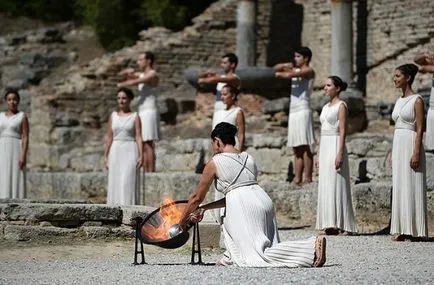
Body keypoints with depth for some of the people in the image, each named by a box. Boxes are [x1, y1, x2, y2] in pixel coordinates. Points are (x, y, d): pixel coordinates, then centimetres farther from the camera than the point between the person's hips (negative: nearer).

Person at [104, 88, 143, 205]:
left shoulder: (135, 117, 1)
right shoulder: (113, 116, 11)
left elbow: (139, 137, -5)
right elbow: (109, 137, 11)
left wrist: (141, 156, -15)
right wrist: (105, 156, 6)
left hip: (130, 152, -4)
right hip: (116, 152, 4)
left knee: (128, 182, -11)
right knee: (115, 183, 0)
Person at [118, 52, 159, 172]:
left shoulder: (152, 75, -9)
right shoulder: (141, 74, 19)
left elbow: (134, 82, -22)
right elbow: (121, 74, 24)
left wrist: (122, 85, -3)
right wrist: (128, 71, 1)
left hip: (149, 112, -10)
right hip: (142, 113, 10)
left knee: (148, 145, -13)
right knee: (143, 146, 6)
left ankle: (151, 173, -16)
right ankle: (145, 172, 5)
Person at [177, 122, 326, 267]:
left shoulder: (214, 163, 5)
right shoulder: (248, 158, 24)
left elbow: (197, 197, 13)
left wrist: (183, 220, 28)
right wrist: (204, 208, 32)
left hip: (243, 209, -7)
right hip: (264, 201, 7)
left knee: (261, 257, -12)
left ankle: (312, 248, -26)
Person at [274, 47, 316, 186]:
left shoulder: (309, 71, -4)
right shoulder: (295, 70, 20)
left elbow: (290, 75, -19)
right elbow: (276, 69, 25)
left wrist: (280, 74, 1)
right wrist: (285, 65, 5)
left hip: (303, 111, -9)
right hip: (293, 112, 9)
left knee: (305, 148, -11)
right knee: (297, 149, 7)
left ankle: (308, 180, -13)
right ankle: (297, 179, 7)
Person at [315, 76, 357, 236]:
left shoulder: (341, 106, -6)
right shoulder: (326, 107, 18)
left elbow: (343, 131, -13)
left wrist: (340, 153, -21)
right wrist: (318, 155, 17)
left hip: (336, 145, -8)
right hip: (324, 146, 8)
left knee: (336, 184, -9)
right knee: (325, 186, 5)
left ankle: (342, 226, -8)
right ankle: (329, 225, 6)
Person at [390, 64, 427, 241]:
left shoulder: (417, 100, -8)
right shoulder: (399, 101, 15)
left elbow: (420, 129, -12)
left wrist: (416, 153, -19)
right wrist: (392, 153, 17)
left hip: (411, 145, -8)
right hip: (397, 145, 8)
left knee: (411, 186, -6)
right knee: (399, 186, 6)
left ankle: (413, 229, -4)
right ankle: (402, 229, 9)